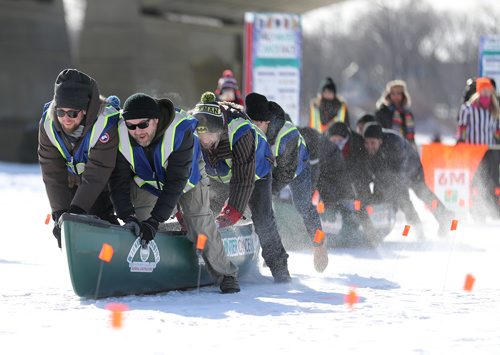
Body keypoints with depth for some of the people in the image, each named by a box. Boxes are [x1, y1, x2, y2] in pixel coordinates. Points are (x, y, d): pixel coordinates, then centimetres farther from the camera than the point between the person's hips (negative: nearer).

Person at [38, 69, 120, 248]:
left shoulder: (105, 123, -36)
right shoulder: (48, 122, -24)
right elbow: (53, 172, -23)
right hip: (72, 180, 4)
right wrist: (60, 212, -30)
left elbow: (96, 174, -37)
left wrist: (77, 210, -42)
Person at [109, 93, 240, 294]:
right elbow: (119, 180, -29)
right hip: (146, 180, 3)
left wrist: (155, 220, -46)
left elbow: (176, 181, -41)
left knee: (200, 223, -9)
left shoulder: (179, 131, -42)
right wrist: (128, 216, -43)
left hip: (187, 175, -2)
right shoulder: (122, 136, -33)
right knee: (138, 225, -13)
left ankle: (225, 274, 5)